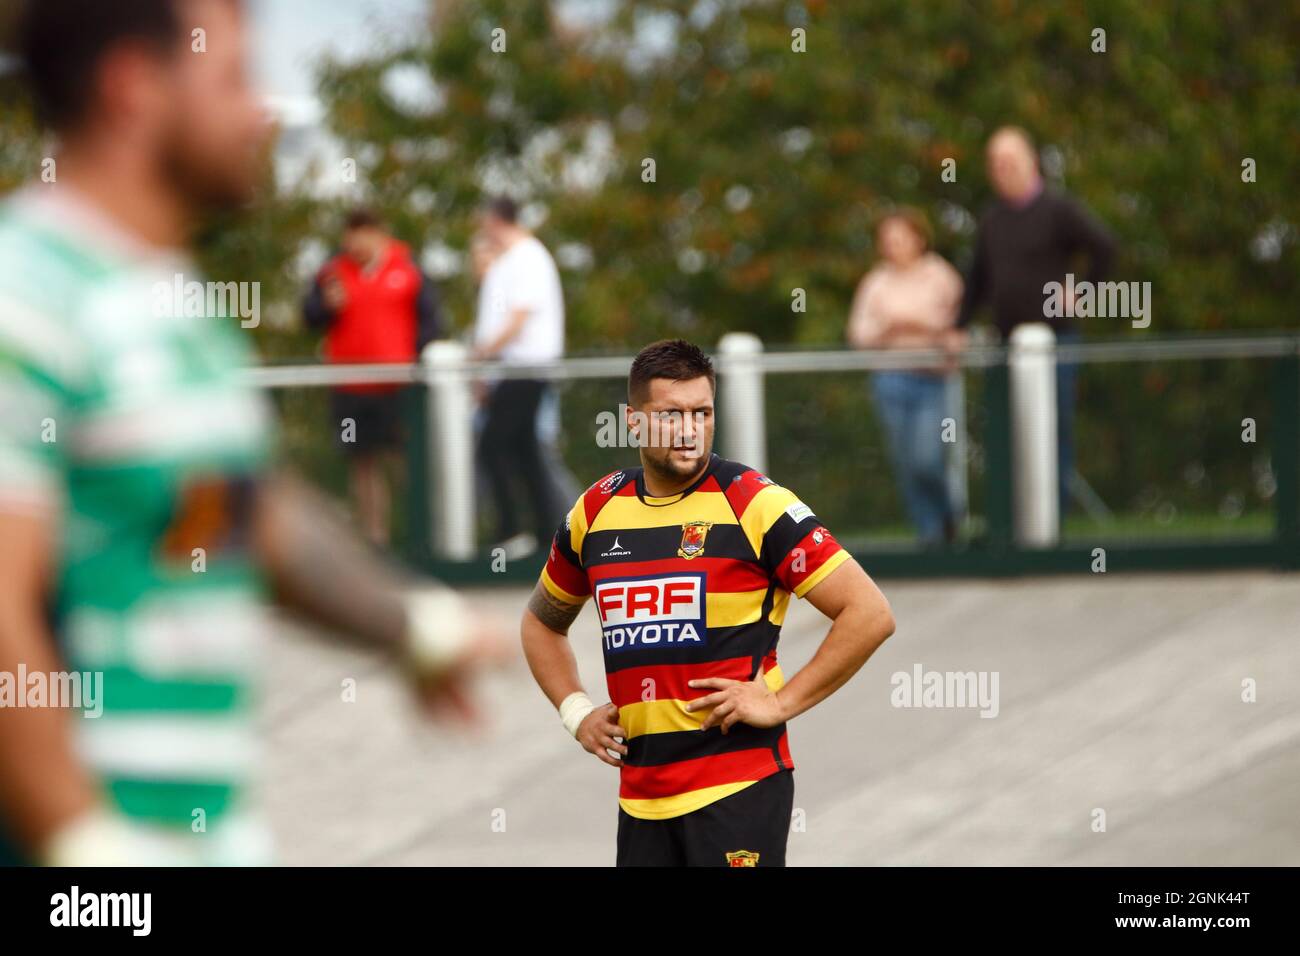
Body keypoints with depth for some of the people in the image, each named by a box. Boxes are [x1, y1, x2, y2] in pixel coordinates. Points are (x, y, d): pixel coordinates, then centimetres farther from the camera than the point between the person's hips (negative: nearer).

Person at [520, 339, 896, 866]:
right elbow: (542, 621, 29)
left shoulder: (754, 503, -6)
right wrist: (576, 712, 14)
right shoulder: (596, 511, 10)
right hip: (640, 796, 5)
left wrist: (780, 703, -10)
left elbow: (870, 615, -9)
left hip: (739, 787, -5)